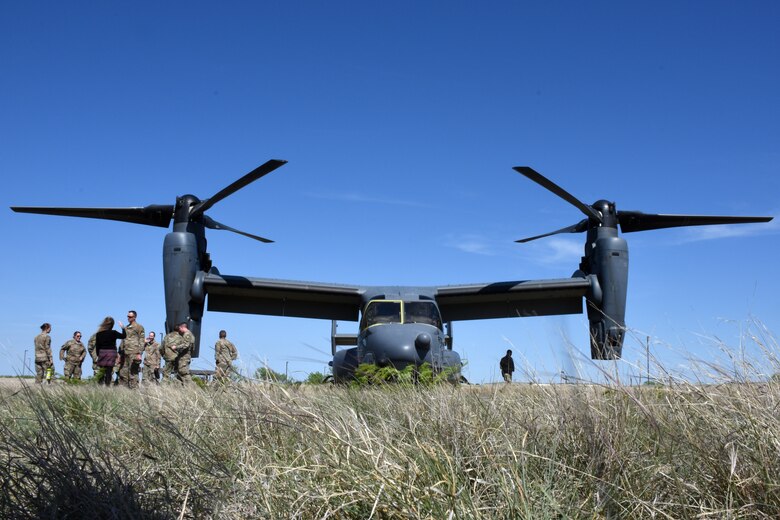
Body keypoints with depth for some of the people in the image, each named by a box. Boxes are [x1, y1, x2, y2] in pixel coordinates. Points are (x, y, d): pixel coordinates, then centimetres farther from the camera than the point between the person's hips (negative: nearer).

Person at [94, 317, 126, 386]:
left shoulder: (99, 333, 2)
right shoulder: (113, 333, -8)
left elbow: (97, 345, 7)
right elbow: (124, 336, 3)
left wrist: (98, 355, 16)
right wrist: (122, 328, 14)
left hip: (101, 353, 3)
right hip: (111, 353, -3)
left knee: (101, 372, 10)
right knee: (109, 372, 0)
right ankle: (107, 386, -1)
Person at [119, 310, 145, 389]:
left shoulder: (139, 327, 0)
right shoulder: (126, 328, 21)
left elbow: (141, 341, -6)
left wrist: (139, 353, -13)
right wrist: (121, 352, 17)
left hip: (133, 353, -7)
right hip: (125, 353, 7)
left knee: (133, 373, -8)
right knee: (123, 373, 6)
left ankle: (134, 388, -7)